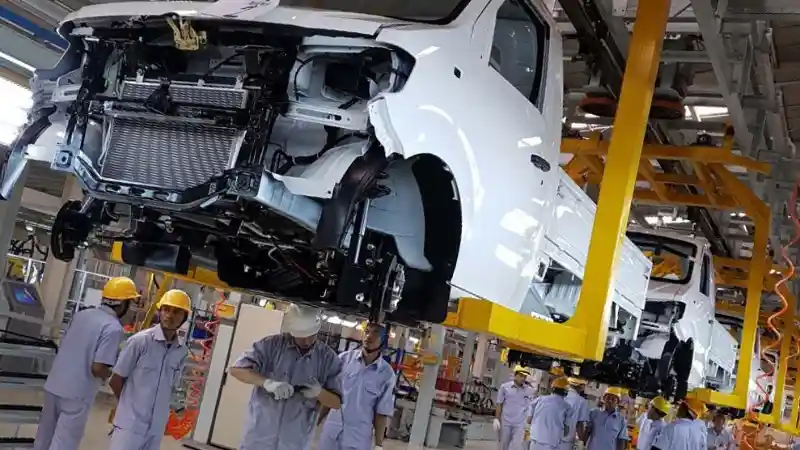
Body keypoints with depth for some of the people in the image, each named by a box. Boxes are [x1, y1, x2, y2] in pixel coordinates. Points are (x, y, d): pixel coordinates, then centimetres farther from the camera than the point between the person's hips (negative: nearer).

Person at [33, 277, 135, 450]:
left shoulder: (81, 314, 6)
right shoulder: (114, 328, -18)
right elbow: (98, 368, -23)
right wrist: (114, 375, -1)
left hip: (54, 385, 7)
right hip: (77, 393, -7)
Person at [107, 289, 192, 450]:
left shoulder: (181, 351, 2)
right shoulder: (140, 341, -12)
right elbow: (115, 380, -3)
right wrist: (130, 405, 9)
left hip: (156, 427, 5)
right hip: (130, 422, -4)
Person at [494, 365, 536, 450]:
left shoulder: (529, 390, -1)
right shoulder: (505, 387, -3)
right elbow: (499, 404, 3)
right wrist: (496, 419, -1)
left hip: (520, 424, -1)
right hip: (505, 422, 1)